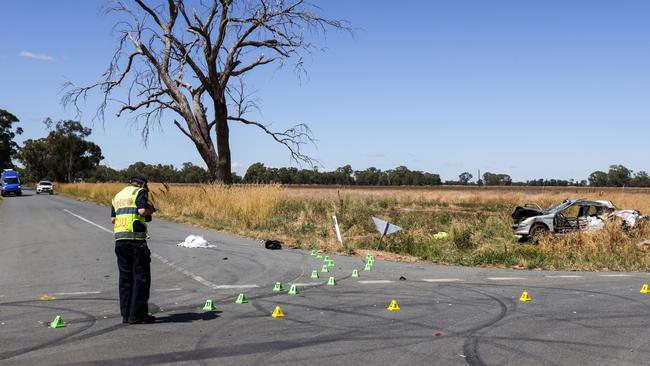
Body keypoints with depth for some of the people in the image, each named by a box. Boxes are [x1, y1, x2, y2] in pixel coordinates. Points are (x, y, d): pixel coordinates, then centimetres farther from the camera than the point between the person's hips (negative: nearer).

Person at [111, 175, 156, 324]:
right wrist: (150, 210, 5)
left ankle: (126, 314, 15)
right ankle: (137, 315, 0)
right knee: (141, 277, 0)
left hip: (120, 239, 7)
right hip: (136, 239, -7)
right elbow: (142, 211, -15)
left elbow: (113, 219, 18)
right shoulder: (140, 192, 0)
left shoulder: (117, 196, 21)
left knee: (125, 278, 12)